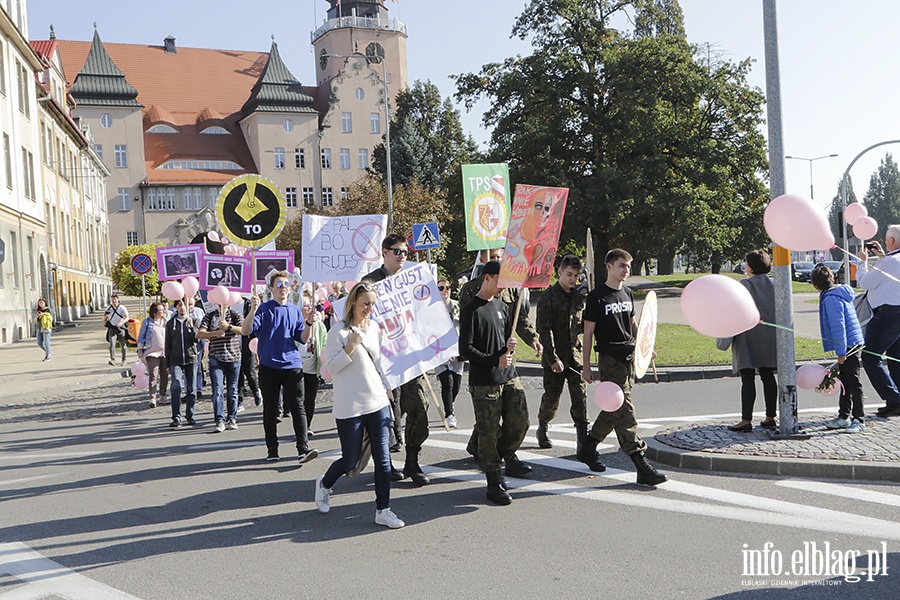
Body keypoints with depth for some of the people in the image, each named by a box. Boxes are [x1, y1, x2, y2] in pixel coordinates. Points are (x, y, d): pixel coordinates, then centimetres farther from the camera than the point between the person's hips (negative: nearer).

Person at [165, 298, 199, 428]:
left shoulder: (193, 321, 7)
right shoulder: (171, 323, 10)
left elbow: (197, 339, -4)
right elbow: (168, 345, 12)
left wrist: (191, 326, -18)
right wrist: (168, 364, 9)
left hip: (191, 359, 0)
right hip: (176, 360, 0)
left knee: (191, 389, 3)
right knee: (176, 386, -16)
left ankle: (190, 416, 15)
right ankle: (176, 417, -17)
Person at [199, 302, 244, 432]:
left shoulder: (235, 315, 7)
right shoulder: (209, 316, 9)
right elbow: (199, 334, -2)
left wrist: (228, 326, -24)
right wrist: (215, 333, -18)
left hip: (234, 358, 0)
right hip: (216, 359, 0)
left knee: (232, 390, 7)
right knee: (217, 391, -8)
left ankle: (232, 419, 16)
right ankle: (220, 421, -9)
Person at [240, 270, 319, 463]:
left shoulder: (295, 310, 11)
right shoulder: (264, 309, 1)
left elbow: (304, 339, 7)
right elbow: (245, 331, -10)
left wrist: (307, 321, -9)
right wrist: (253, 310, -23)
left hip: (292, 365, 1)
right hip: (269, 366, -1)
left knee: (297, 407, -7)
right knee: (270, 409, 8)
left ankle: (303, 449, -11)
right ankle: (272, 450, 18)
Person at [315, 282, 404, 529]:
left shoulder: (374, 328, 11)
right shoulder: (339, 331, -9)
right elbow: (331, 366, -10)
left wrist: (387, 388, 20)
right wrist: (350, 347, -22)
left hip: (378, 403, 6)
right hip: (350, 407, -6)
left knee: (383, 459, 2)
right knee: (350, 460, 4)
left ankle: (383, 510, 12)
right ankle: (324, 485, 35)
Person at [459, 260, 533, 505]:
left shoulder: (502, 306, 14)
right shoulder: (471, 310, -9)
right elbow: (465, 349, -12)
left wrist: (510, 345, -2)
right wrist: (494, 361, -19)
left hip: (509, 375, 7)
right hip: (484, 381, -7)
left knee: (519, 422, 5)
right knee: (488, 432, -2)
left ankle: (507, 454, 33)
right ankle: (494, 482, 8)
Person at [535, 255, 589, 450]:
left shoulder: (578, 297, 11)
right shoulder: (548, 297, -7)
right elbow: (544, 329, -13)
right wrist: (553, 358, -19)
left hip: (574, 354, 4)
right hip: (554, 357, -4)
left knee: (580, 394, -5)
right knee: (552, 396, 6)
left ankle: (583, 439, -2)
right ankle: (542, 429, 31)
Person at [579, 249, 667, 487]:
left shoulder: (627, 293, 14)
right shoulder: (597, 296, -6)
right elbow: (588, 332, -6)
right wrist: (586, 366, -7)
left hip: (629, 356, 7)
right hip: (609, 358, -7)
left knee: (615, 409, 12)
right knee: (624, 412, -9)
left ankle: (588, 447, 28)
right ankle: (641, 465, -11)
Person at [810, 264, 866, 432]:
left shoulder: (831, 298, -17)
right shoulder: (840, 293, 14)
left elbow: (838, 326, -20)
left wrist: (841, 352, -19)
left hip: (848, 345, -10)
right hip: (854, 343, 10)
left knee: (853, 383, -5)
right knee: (845, 382, 16)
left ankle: (859, 420, 1)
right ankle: (843, 417, 23)